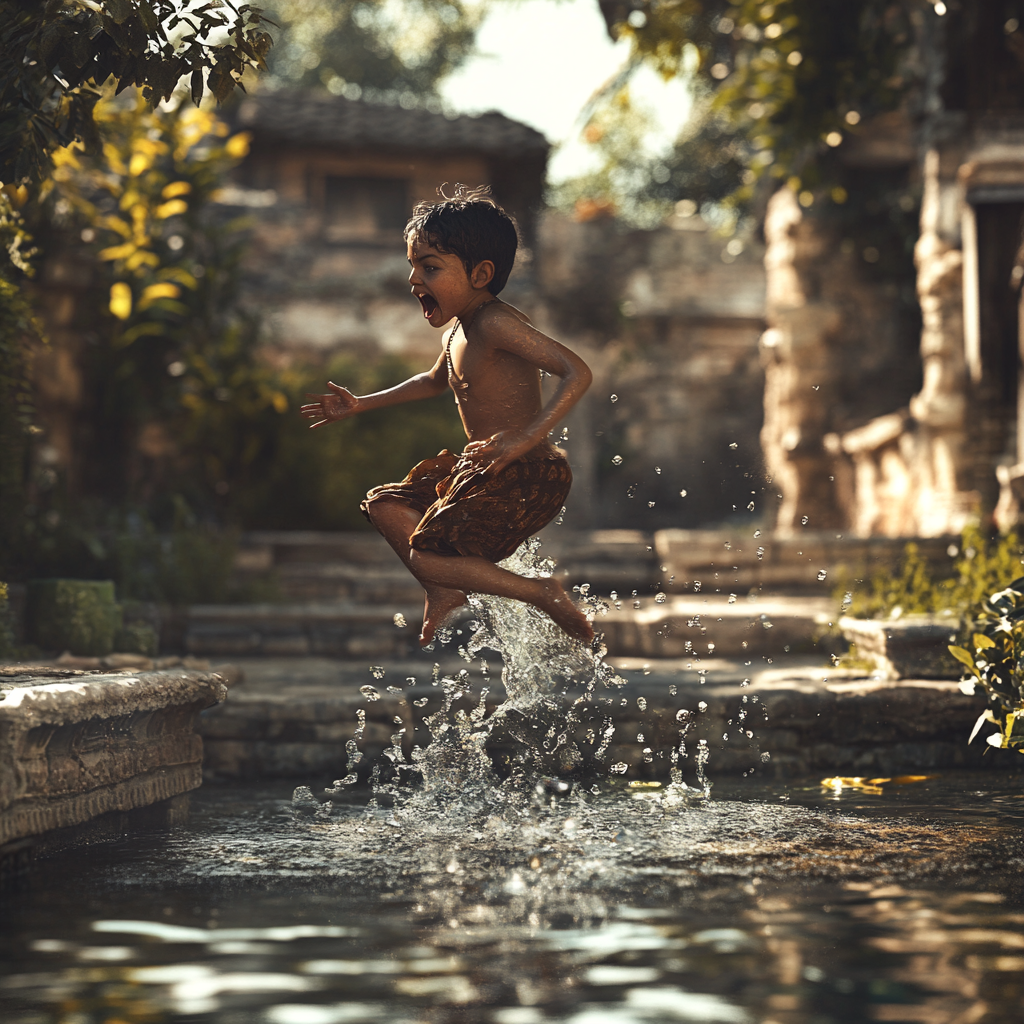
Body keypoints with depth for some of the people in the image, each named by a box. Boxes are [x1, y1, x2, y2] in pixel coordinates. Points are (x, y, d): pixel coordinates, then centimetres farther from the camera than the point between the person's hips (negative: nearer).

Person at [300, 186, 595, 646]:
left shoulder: (495, 324, -20)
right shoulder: (458, 330, 10)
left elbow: (577, 372, -30)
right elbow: (435, 380, 33)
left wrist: (522, 441, -38)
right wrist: (361, 405, 32)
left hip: (524, 478, -10)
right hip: (482, 471, 10)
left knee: (425, 556, -14)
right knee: (384, 505, 14)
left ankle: (542, 593, -5)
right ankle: (445, 590, 8)